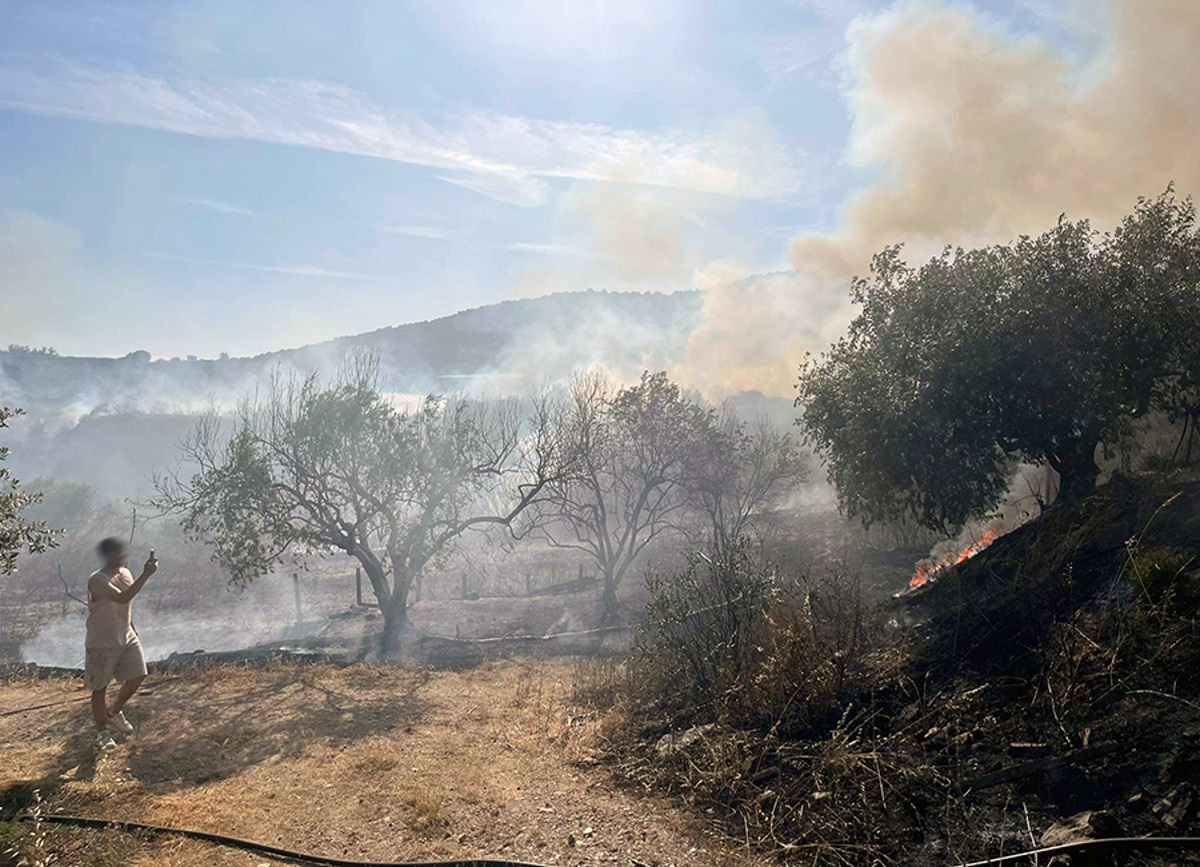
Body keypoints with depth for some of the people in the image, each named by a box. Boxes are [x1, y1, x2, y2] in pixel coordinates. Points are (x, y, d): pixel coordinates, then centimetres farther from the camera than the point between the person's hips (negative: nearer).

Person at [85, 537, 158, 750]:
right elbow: (122, 598, -38)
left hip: (126, 637, 7)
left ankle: (113, 712, 29)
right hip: (102, 643, -7)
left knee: (138, 676, 5)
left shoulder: (126, 573, 2)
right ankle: (102, 731, 24)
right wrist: (146, 575, -40)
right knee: (100, 687, 7)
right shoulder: (97, 580, -23)